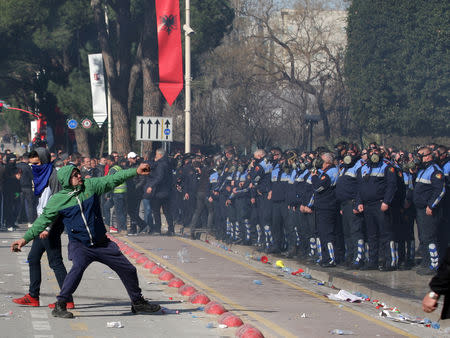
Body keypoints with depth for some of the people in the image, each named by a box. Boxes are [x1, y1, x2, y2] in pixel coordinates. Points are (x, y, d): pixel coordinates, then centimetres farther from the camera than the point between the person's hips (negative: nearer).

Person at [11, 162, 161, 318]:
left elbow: (113, 180, 4)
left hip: (102, 243, 4)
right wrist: (26, 238, -4)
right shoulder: (57, 200, -5)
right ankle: (60, 306, -27)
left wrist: (136, 171, 0)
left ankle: (138, 303, 30)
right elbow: (43, 220, 1)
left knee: (128, 270, 7)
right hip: (79, 244, -4)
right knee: (78, 266, -35)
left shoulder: (90, 185, 0)